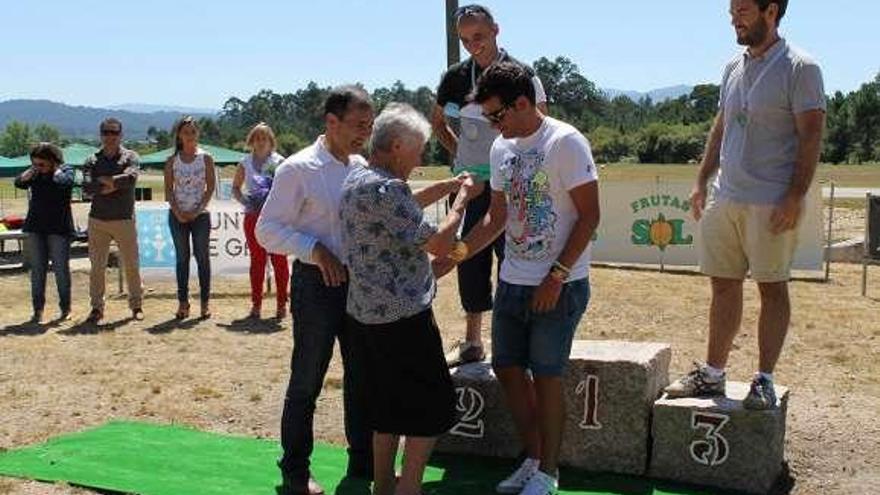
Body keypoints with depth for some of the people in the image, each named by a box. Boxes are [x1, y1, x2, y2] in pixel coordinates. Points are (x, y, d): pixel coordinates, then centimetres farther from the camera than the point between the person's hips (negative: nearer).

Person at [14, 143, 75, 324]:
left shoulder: (66, 170, -2)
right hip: (36, 227, 4)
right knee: (37, 269, 3)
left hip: (59, 227, -4)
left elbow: (61, 181, -23)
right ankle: (38, 309, 7)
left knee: (61, 268, 1)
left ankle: (65, 309, 11)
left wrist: (56, 168, -9)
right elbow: (19, 182, -6)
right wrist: (33, 169, -6)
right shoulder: (35, 173, 8)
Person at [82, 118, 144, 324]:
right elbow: (87, 188, -8)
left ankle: (136, 305, 14)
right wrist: (115, 184, -14)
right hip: (98, 220, 2)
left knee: (131, 265, 3)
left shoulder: (130, 157, 4)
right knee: (97, 266, 3)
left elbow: (130, 178, -18)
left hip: (124, 220, -1)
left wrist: (104, 180, -11)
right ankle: (96, 308, 11)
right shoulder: (92, 160, 8)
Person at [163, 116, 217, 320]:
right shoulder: (172, 160, 5)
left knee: (202, 257, 1)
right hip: (178, 216, 2)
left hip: (200, 215, -2)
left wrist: (197, 211, -11)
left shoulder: (206, 158, 1)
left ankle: (205, 302, 5)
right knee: (181, 258, 6)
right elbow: (168, 189, 3)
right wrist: (177, 212, -9)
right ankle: (183, 302, 10)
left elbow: (211, 187, -3)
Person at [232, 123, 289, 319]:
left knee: (279, 260, 1)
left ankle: (281, 303, 8)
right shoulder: (245, 163, 8)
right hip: (253, 216, 3)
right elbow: (235, 187, 17)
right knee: (256, 260, 7)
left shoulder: (279, 162, 0)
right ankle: (256, 303, 15)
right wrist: (244, 200, -1)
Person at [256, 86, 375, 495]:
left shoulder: (361, 167, 8)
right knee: (307, 382, 4)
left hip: (360, 282, 6)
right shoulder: (298, 169, -11)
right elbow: (267, 229, -11)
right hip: (317, 284, -6)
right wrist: (315, 249, -22)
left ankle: (363, 461, 29)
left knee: (362, 376, 14)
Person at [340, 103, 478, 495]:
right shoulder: (385, 189, -21)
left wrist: (446, 187, 20)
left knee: (388, 405, 19)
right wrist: (462, 200, -7)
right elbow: (439, 244, -20)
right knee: (431, 405, 4)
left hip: (366, 314, 9)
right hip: (403, 316, -9)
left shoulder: (356, 179, 9)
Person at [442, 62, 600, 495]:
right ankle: (532, 460, 28)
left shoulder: (566, 143, -14)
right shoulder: (501, 149, 7)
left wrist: (556, 277, -16)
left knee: (545, 375, 1)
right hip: (512, 281, 7)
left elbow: (589, 217, -14)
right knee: (508, 367, 11)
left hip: (559, 285, -7)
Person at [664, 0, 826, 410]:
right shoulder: (734, 67, 13)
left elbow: (811, 137, -11)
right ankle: (712, 374, 19)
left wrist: (795, 197, -17)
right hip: (725, 197, 7)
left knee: (772, 287, 2)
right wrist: (702, 181, 14)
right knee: (723, 284, 10)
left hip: (771, 203, -6)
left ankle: (765, 380, 10)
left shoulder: (800, 68, -7)